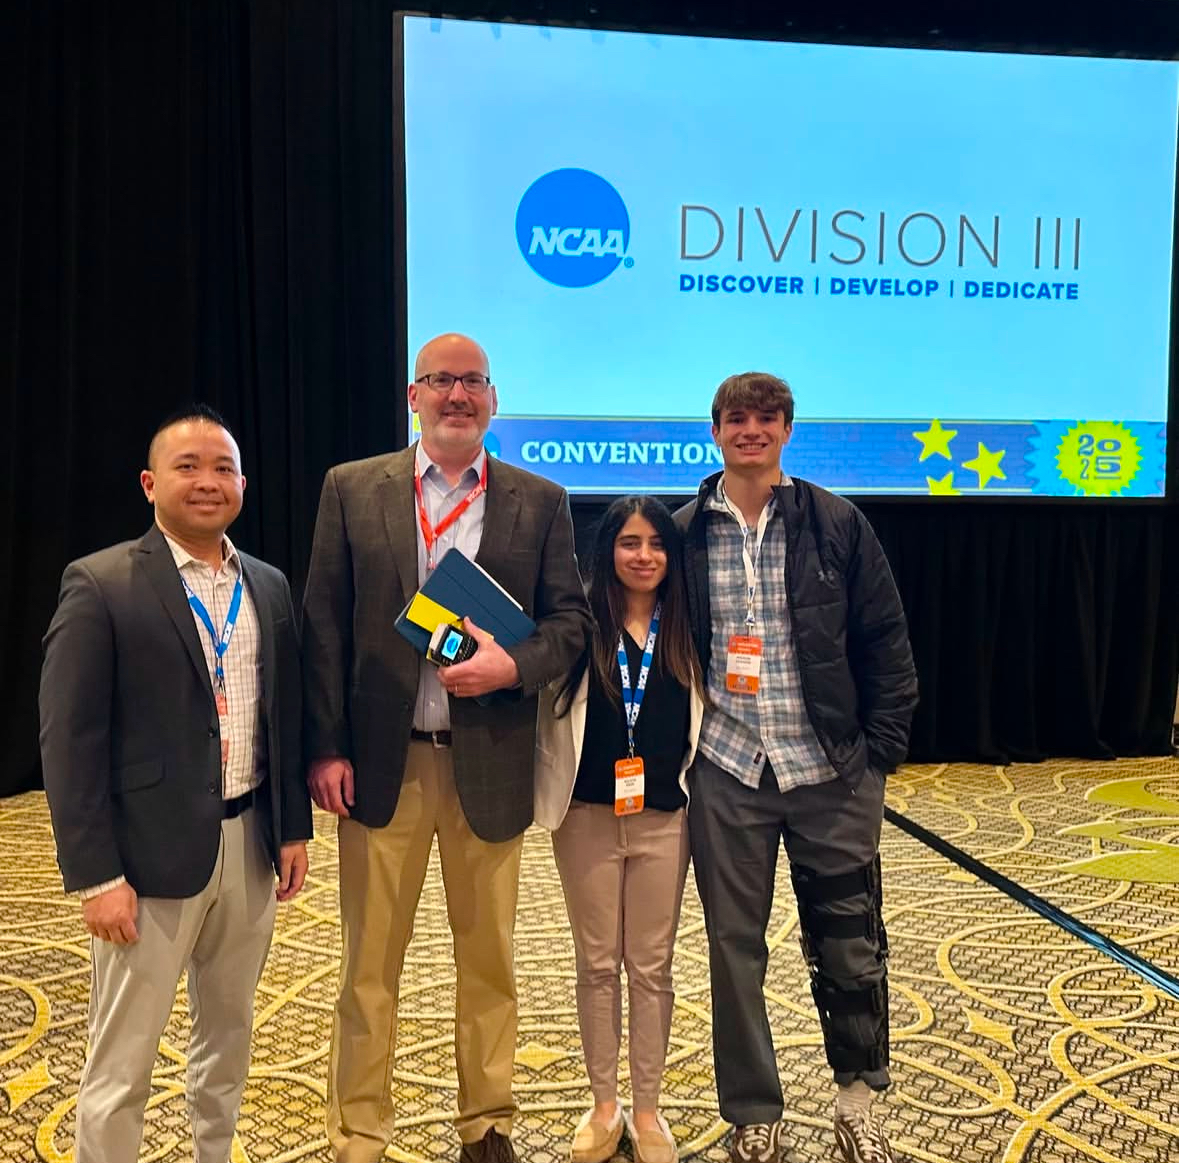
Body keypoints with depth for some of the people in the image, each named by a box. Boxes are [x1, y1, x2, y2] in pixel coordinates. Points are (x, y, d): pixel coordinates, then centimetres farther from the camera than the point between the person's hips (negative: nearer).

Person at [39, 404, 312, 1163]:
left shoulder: (269, 587, 7)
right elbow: (69, 740, -12)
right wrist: (95, 875, -15)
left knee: (229, 1033, 21)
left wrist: (294, 827, 8)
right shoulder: (100, 585, -10)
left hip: (251, 843, 5)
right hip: (153, 852, -5)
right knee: (121, 1065, 8)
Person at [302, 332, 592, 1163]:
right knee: (371, 961, 11)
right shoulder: (353, 490, 2)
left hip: (490, 764, 1)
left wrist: (514, 665, -17)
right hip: (382, 762, 0)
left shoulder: (540, 502, 3)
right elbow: (324, 626, 0)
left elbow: (571, 620, 3)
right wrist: (327, 747, -5)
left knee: (489, 955, 15)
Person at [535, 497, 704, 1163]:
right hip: (587, 817, -1)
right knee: (598, 964, 13)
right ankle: (604, 1103, 31)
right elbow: (548, 710, -5)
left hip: (664, 820, 1)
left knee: (652, 966, 12)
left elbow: (706, 718, 6)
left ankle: (647, 1108, 29)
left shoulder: (688, 631, 0)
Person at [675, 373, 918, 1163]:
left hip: (832, 772, 0)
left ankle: (858, 1099, 34)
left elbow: (886, 642, 2)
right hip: (726, 773, 1)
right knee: (735, 950, 10)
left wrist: (881, 751, -2)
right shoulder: (684, 534, 3)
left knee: (850, 948, 9)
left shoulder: (837, 523, 0)